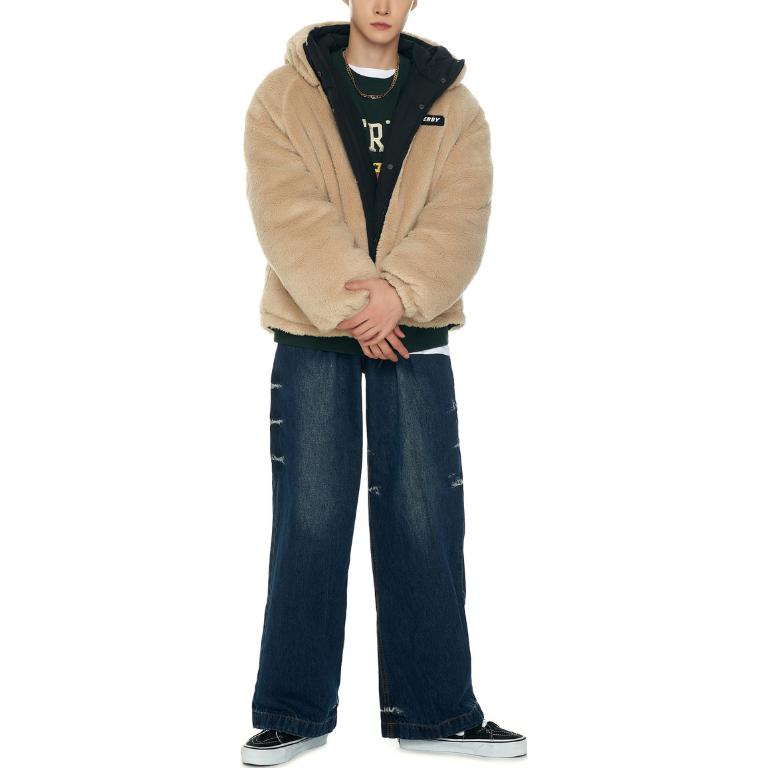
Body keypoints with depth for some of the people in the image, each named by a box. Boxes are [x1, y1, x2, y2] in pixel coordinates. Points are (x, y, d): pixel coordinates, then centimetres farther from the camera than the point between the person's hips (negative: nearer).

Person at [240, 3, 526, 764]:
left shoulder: (453, 107, 8)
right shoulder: (284, 96, 3)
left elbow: (459, 219, -5)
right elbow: (289, 214, -10)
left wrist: (399, 290, -21)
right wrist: (350, 304, -21)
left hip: (414, 335, 2)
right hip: (311, 336, -1)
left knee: (425, 522, 3)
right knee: (309, 521, 0)